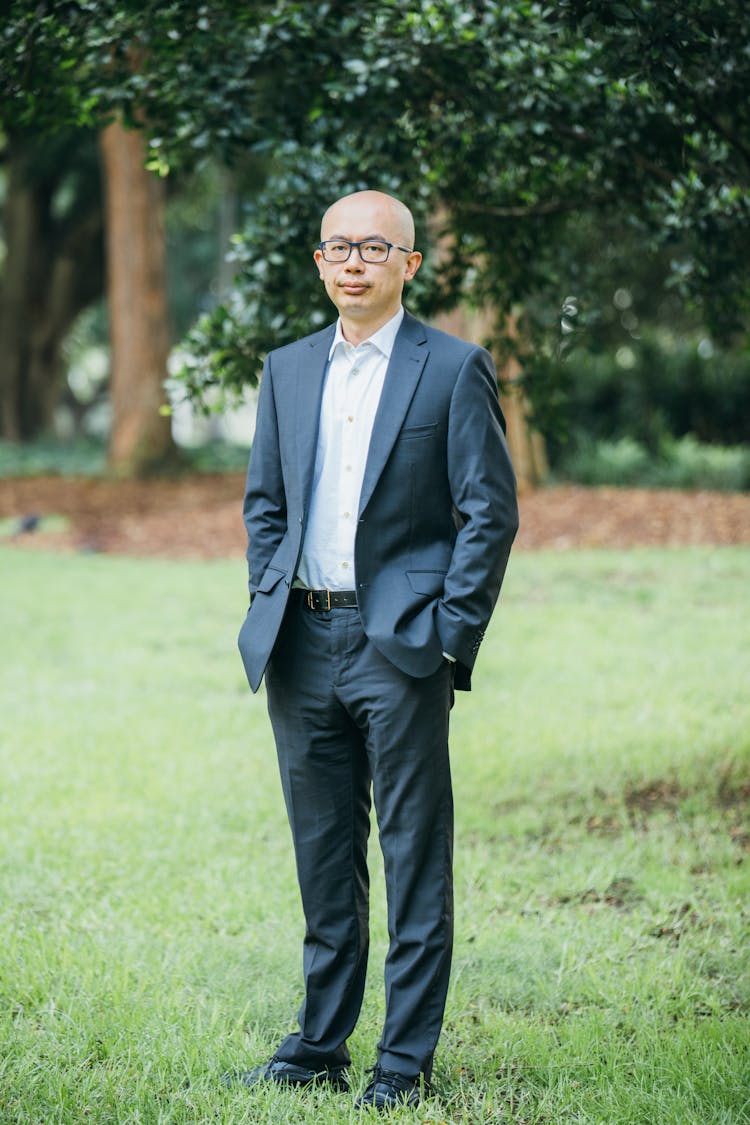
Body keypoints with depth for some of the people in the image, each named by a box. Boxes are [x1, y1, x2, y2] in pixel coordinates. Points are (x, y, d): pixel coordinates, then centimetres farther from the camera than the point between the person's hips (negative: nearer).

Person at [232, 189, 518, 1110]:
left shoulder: (453, 369, -2)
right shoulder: (287, 370, 13)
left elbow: (490, 511, -5)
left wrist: (449, 634, -10)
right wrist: (270, 606, 7)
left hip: (399, 643, -5)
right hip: (302, 645, 5)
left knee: (414, 856, 0)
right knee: (322, 856, 12)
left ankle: (407, 1059, 7)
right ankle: (319, 1044, 21)